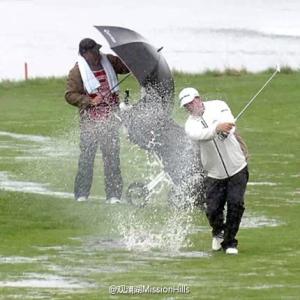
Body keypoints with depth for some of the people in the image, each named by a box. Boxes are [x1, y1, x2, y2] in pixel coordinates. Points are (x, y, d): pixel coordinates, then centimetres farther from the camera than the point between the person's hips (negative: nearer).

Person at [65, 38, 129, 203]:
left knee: (112, 155, 1)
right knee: (87, 155, -6)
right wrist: (90, 101, -17)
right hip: (90, 120, -4)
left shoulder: (108, 62, 8)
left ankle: (113, 195, 3)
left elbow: (126, 66, 21)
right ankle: (81, 194, 1)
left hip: (110, 118, 4)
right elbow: (70, 95, -7)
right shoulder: (77, 71, -4)